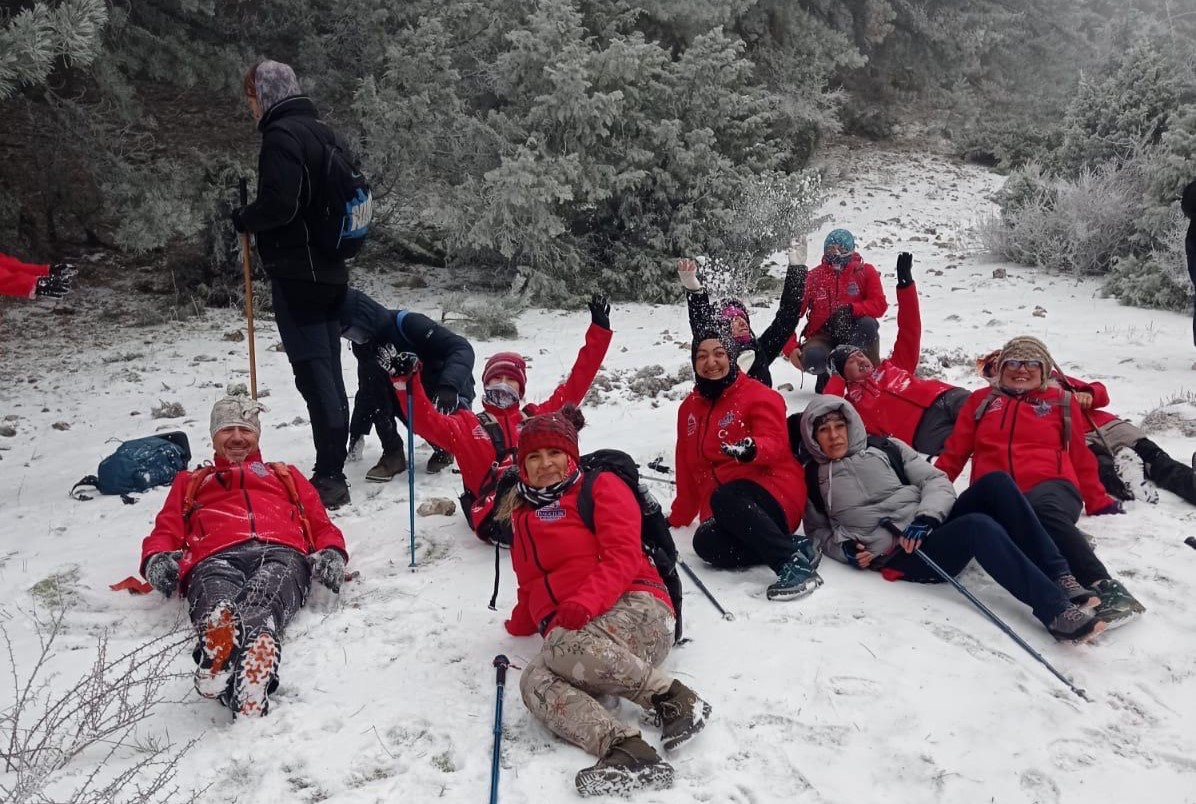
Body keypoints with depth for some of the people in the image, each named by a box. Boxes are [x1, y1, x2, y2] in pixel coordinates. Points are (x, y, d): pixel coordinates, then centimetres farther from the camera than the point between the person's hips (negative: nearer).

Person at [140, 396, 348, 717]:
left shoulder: (285, 474, 41)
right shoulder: (190, 481, 42)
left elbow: (321, 525, 28)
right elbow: (166, 531, 27)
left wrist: (332, 553, 3)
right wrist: (157, 558, 2)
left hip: (281, 553, 0)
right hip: (215, 559, 1)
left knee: (261, 601, -40)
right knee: (217, 605, -40)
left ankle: (254, 669, -70)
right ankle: (218, 653, -71)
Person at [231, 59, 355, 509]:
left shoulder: (281, 135, -11)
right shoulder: (324, 134, 17)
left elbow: (278, 204, -22)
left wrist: (242, 219, -3)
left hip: (296, 272, -9)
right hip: (330, 271, 9)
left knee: (313, 373, -8)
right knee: (329, 371, 12)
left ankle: (330, 476, -7)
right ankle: (333, 472, 20)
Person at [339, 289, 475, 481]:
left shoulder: (407, 323, -26)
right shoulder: (363, 345, -3)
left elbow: (461, 348, -33)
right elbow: (366, 389, 11)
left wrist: (449, 387, -48)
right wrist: (357, 432, 10)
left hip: (450, 393, -6)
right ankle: (393, 454, -12)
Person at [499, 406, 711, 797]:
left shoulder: (601, 486, 8)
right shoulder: (524, 515, 26)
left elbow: (623, 556, -7)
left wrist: (585, 603, -21)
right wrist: (521, 625, 19)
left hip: (633, 607, -5)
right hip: (565, 632, 5)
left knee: (565, 648, -37)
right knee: (534, 680, -29)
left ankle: (674, 699, -26)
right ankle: (624, 750, -46)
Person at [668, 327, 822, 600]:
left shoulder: (759, 396, -1)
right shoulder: (689, 408, 17)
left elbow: (775, 444, -16)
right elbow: (688, 470, 23)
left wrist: (754, 449, -39)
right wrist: (678, 518, 26)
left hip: (773, 494, -5)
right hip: (725, 511, 5)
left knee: (723, 499, -37)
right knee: (706, 543, -29)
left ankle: (794, 560, -33)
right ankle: (796, 545, -18)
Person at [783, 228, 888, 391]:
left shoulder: (865, 272, -1)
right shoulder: (814, 277, -3)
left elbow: (879, 305, -12)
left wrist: (850, 309, -31)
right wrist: (790, 348, -21)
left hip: (852, 333, 1)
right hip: (823, 335, 0)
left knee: (868, 323, -34)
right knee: (812, 358, -35)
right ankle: (828, 374, 3)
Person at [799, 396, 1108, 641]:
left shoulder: (886, 448, 14)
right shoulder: (811, 480, 10)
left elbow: (937, 481, 8)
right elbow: (817, 530, 18)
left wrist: (927, 517, -13)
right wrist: (844, 548, -4)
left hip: (933, 532, 4)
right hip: (900, 558, -4)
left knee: (996, 481, -20)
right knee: (979, 526, -33)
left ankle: (1059, 578, -20)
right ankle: (1056, 610, -37)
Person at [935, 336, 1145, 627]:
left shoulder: (1062, 402, 24)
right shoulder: (981, 401, 25)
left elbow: (1080, 459, 25)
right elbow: (954, 453, 19)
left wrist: (1098, 503, 21)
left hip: (1051, 486, -1)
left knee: (1045, 509, -40)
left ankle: (1104, 588, -48)